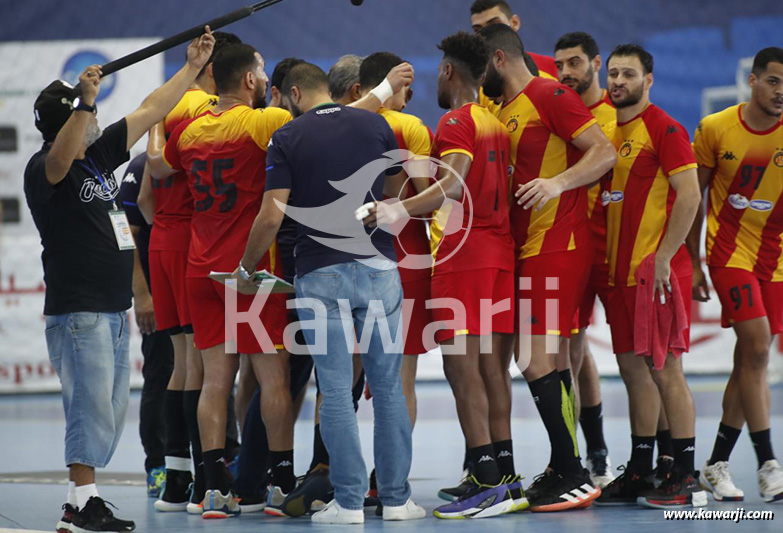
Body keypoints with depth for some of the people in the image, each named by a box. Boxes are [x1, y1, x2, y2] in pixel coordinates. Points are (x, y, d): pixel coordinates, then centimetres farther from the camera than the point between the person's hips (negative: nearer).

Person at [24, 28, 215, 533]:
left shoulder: (99, 155, 13)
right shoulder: (43, 170, -10)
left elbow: (150, 112, 20)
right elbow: (61, 158, -35)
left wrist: (193, 67, 22)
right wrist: (84, 104, -47)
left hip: (114, 310, 9)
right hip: (78, 311, -9)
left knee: (112, 410, 9)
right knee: (92, 404, -11)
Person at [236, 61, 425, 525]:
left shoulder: (288, 138, -2)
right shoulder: (376, 126, 6)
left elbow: (272, 217, -8)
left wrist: (246, 269, 6)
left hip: (321, 274, -2)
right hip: (378, 266, 2)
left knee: (336, 391, 1)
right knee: (389, 387, 7)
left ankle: (349, 500, 0)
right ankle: (397, 498, 8)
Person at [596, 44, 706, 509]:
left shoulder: (663, 129, -9)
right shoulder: (609, 129, 15)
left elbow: (689, 196, -15)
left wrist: (664, 256, -19)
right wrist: (608, 261, 13)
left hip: (655, 267, -8)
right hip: (622, 269, 8)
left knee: (663, 366, -6)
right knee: (634, 366, 10)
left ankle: (687, 479, -2)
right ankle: (639, 475, 16)